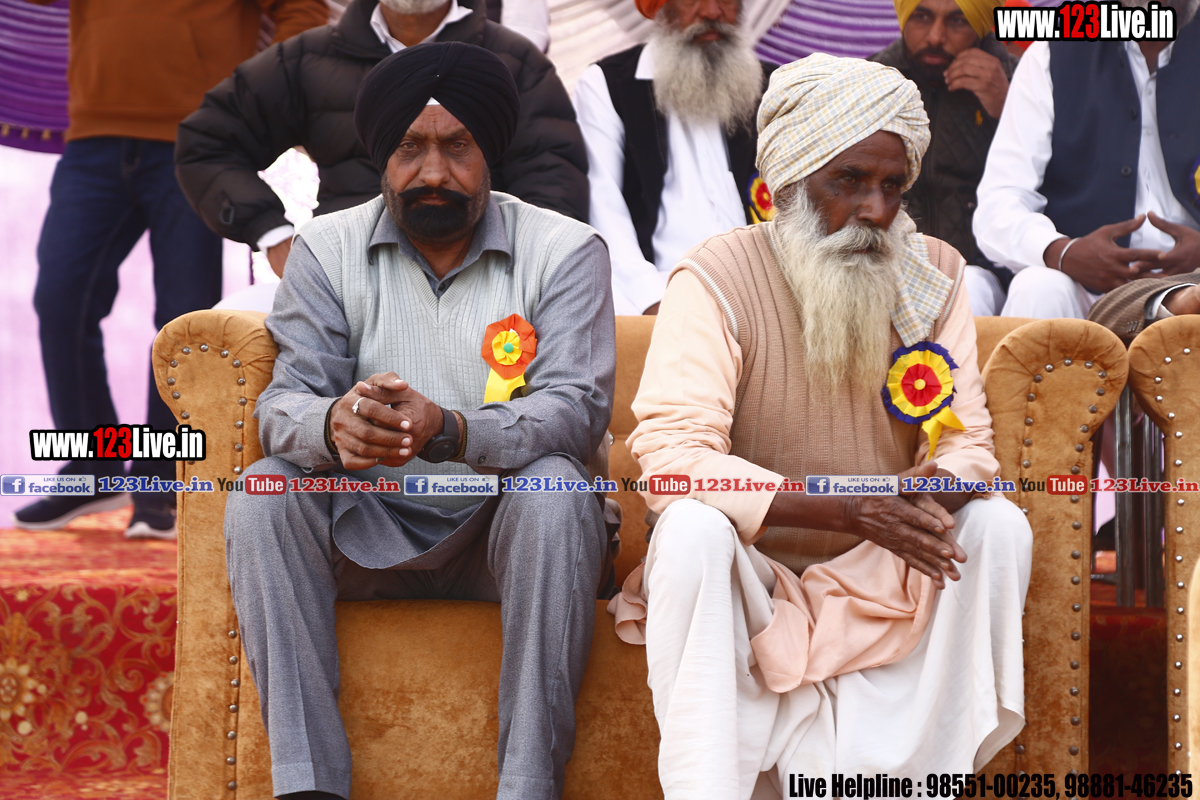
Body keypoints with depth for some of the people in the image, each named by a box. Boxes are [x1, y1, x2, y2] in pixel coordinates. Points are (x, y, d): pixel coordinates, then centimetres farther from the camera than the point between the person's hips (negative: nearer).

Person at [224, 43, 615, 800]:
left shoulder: (565, 251, -3)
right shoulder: (328, 249, 4)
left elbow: (578, 410, -15)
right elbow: (285, 402, -6)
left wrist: (449, 430, -35)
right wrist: (334, 425, -33)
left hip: (504, 528, -2)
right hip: (369, 528, 2)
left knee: (555, 488, -33)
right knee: (262, 493, -24)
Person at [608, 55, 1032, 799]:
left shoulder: (934, 276, -2)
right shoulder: (717, 280, -15)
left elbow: (969, 443, -3)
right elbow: (669, 456, -27)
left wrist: (936, 487, -31)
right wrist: (850, 511, -36)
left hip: (878, 574, 4)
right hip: (749, 574, -4)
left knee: (999, 526, -21)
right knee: (693, 528, -33)